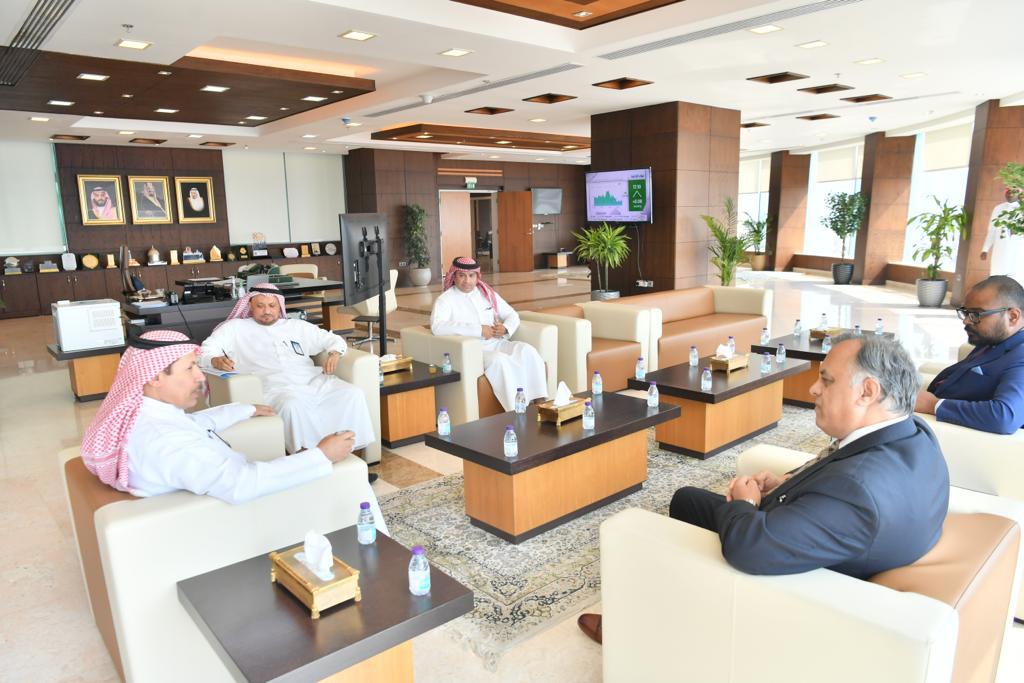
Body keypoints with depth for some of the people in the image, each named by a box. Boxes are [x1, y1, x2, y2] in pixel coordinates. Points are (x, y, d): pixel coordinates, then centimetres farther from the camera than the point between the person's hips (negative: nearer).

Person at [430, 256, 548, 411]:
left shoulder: (487, 293, 16)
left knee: (527, 350, -22)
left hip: (497, 343, 5)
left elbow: (512, 315, 20)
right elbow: (437, 326, -20)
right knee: (499, 360, -34)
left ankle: (540, 400, -25)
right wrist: (478, 330, -21)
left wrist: (506, 328, -7)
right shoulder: (445, 300, 0)